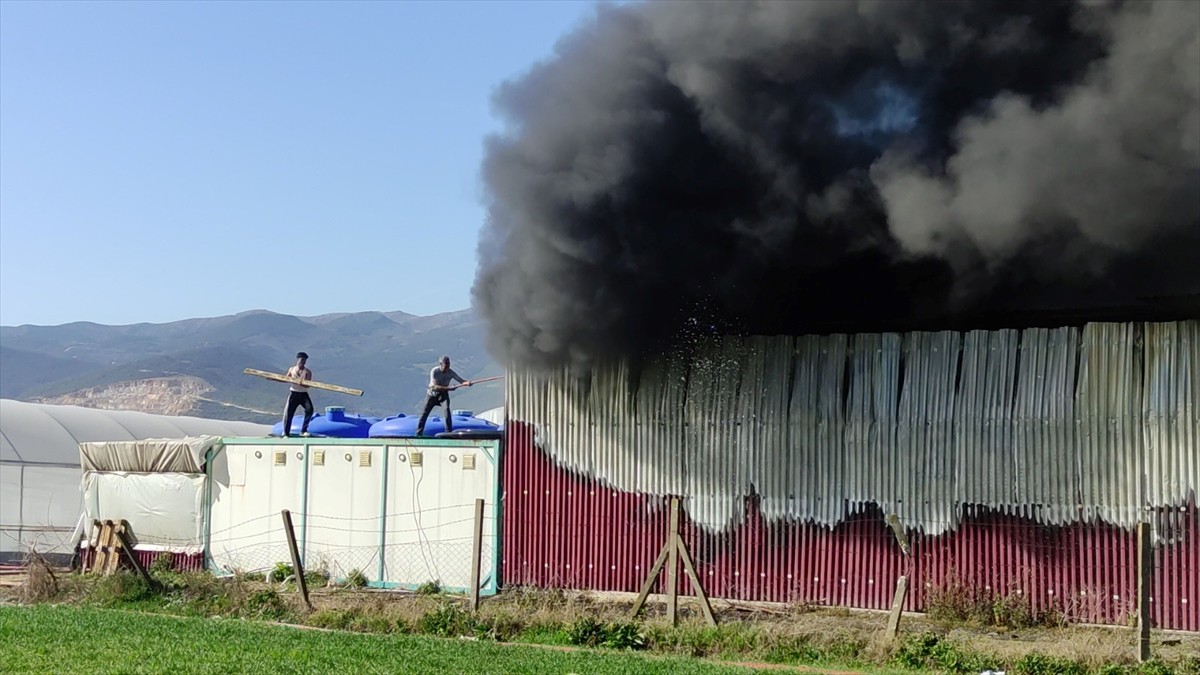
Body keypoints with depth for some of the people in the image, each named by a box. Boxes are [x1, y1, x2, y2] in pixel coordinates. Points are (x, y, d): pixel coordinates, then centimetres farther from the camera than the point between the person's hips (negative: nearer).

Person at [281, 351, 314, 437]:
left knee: (309, 409, -16)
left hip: (303, 394, -1)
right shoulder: (292, 369, 1)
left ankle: (303, 430, -3)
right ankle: (286, 433, 6)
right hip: (293, 393, 1)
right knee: (288, 412, -4)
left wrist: (299, 383, -35)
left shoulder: (307, 372, -6)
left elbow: (308, 385, -16)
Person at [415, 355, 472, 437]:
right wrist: (449, 388, -44)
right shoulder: (434, 371, -27)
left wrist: (467, 383, -48)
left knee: (447, 409, -22)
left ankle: (449, 432, -18)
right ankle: (419, 433, 13)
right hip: (433, 394, -1)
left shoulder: (451, 373, -18)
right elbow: (435, 387, -33)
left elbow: (461, 381, -24)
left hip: (443, 394, 1)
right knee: (425, 412, 1)